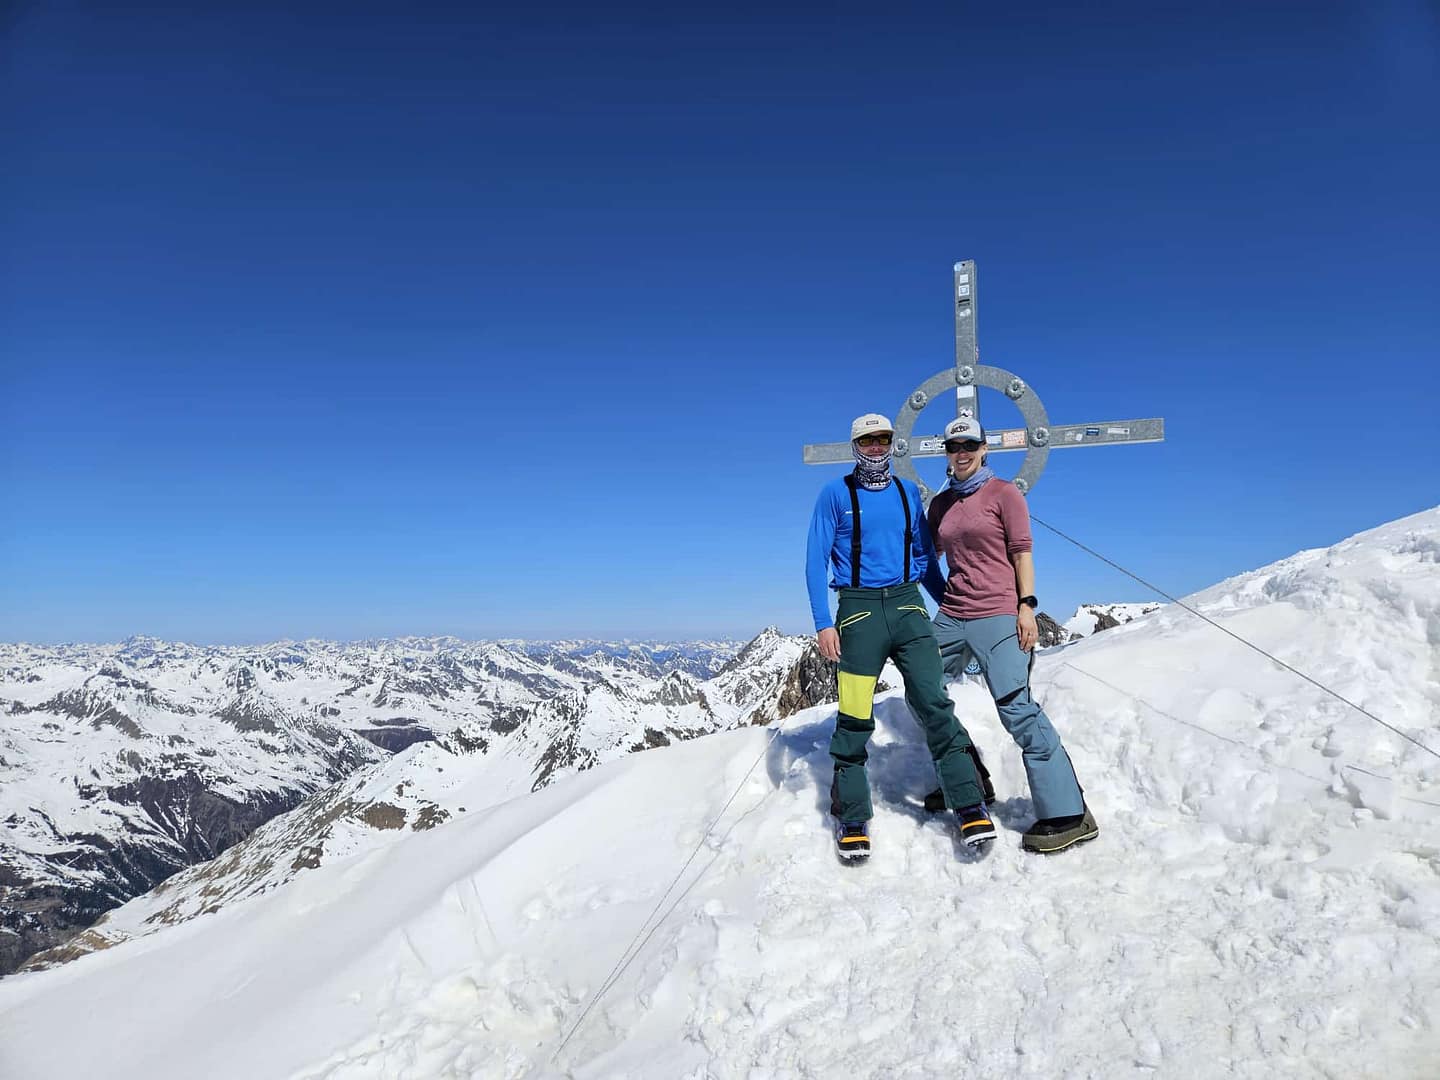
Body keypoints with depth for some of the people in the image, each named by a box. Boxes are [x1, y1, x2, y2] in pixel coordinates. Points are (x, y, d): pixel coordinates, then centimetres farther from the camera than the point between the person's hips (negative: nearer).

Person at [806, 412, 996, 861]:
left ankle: (970, 806, 0)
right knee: (856, 717, -1)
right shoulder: (835, 494, 4)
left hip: (907, 605, 2)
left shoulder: (908, 492, 14)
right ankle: (851, 818, 12)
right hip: (858, 609, -2)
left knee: (934, 703, -7)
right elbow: (816, 560, 0)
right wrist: (823, 623, -8)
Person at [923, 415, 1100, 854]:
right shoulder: (941, 504, 15)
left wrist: (1027, 606, -11)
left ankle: (1069, 814, -7)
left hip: (998, 615, -7)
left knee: (1016, 707, -13)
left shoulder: (1003, 493, 0)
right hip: (952, 617, 7)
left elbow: (1021, 552, -4)